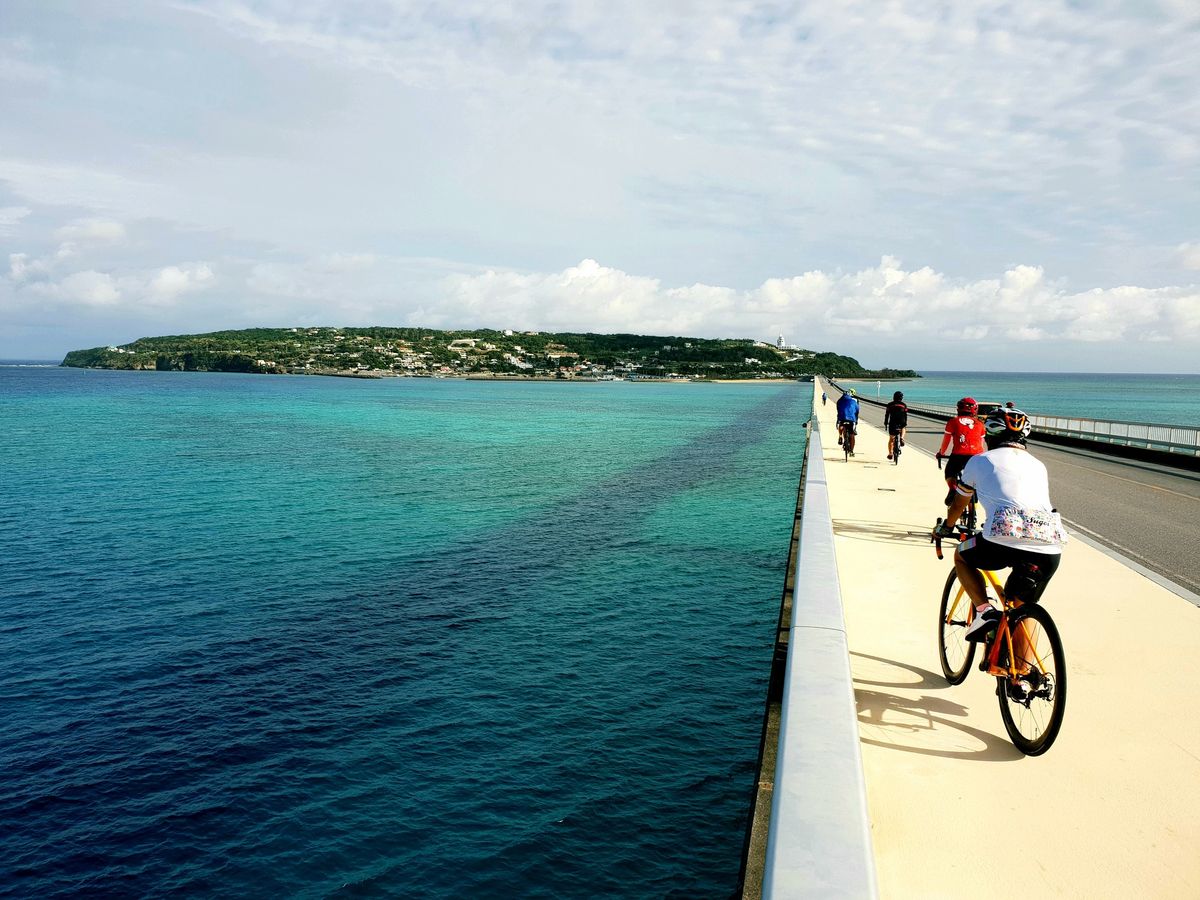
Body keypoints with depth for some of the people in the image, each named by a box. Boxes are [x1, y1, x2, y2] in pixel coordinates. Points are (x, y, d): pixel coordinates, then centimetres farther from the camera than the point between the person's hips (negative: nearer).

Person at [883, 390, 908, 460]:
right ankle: (902, 438, 10)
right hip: (901, 424, 0)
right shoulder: (904, 405, 10)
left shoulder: (890, 405, 8)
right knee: (903, 428, 37)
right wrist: (905, 425, 20)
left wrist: (885, 424, 14)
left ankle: (890, 453, 6)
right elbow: (905, 416, 12)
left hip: (892, 424, 0)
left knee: (891, 439, 11)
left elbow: (886, 415, 7)